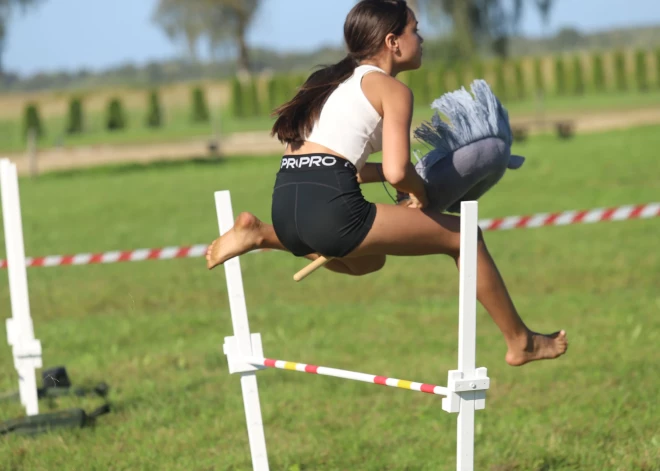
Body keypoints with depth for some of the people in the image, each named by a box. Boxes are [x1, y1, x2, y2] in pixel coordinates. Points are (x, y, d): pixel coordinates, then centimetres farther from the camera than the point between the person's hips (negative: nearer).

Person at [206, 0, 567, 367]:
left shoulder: (335, 81, 26)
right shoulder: (392, 89, 1)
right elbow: (397, 172, -12)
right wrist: (421, 192, 10)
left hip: (285, 209, 8)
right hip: (331, 208, -8)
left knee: (368, 260, 39)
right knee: (462, 235, 9)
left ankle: (262, 234, 19)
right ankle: (520, 342, 16)